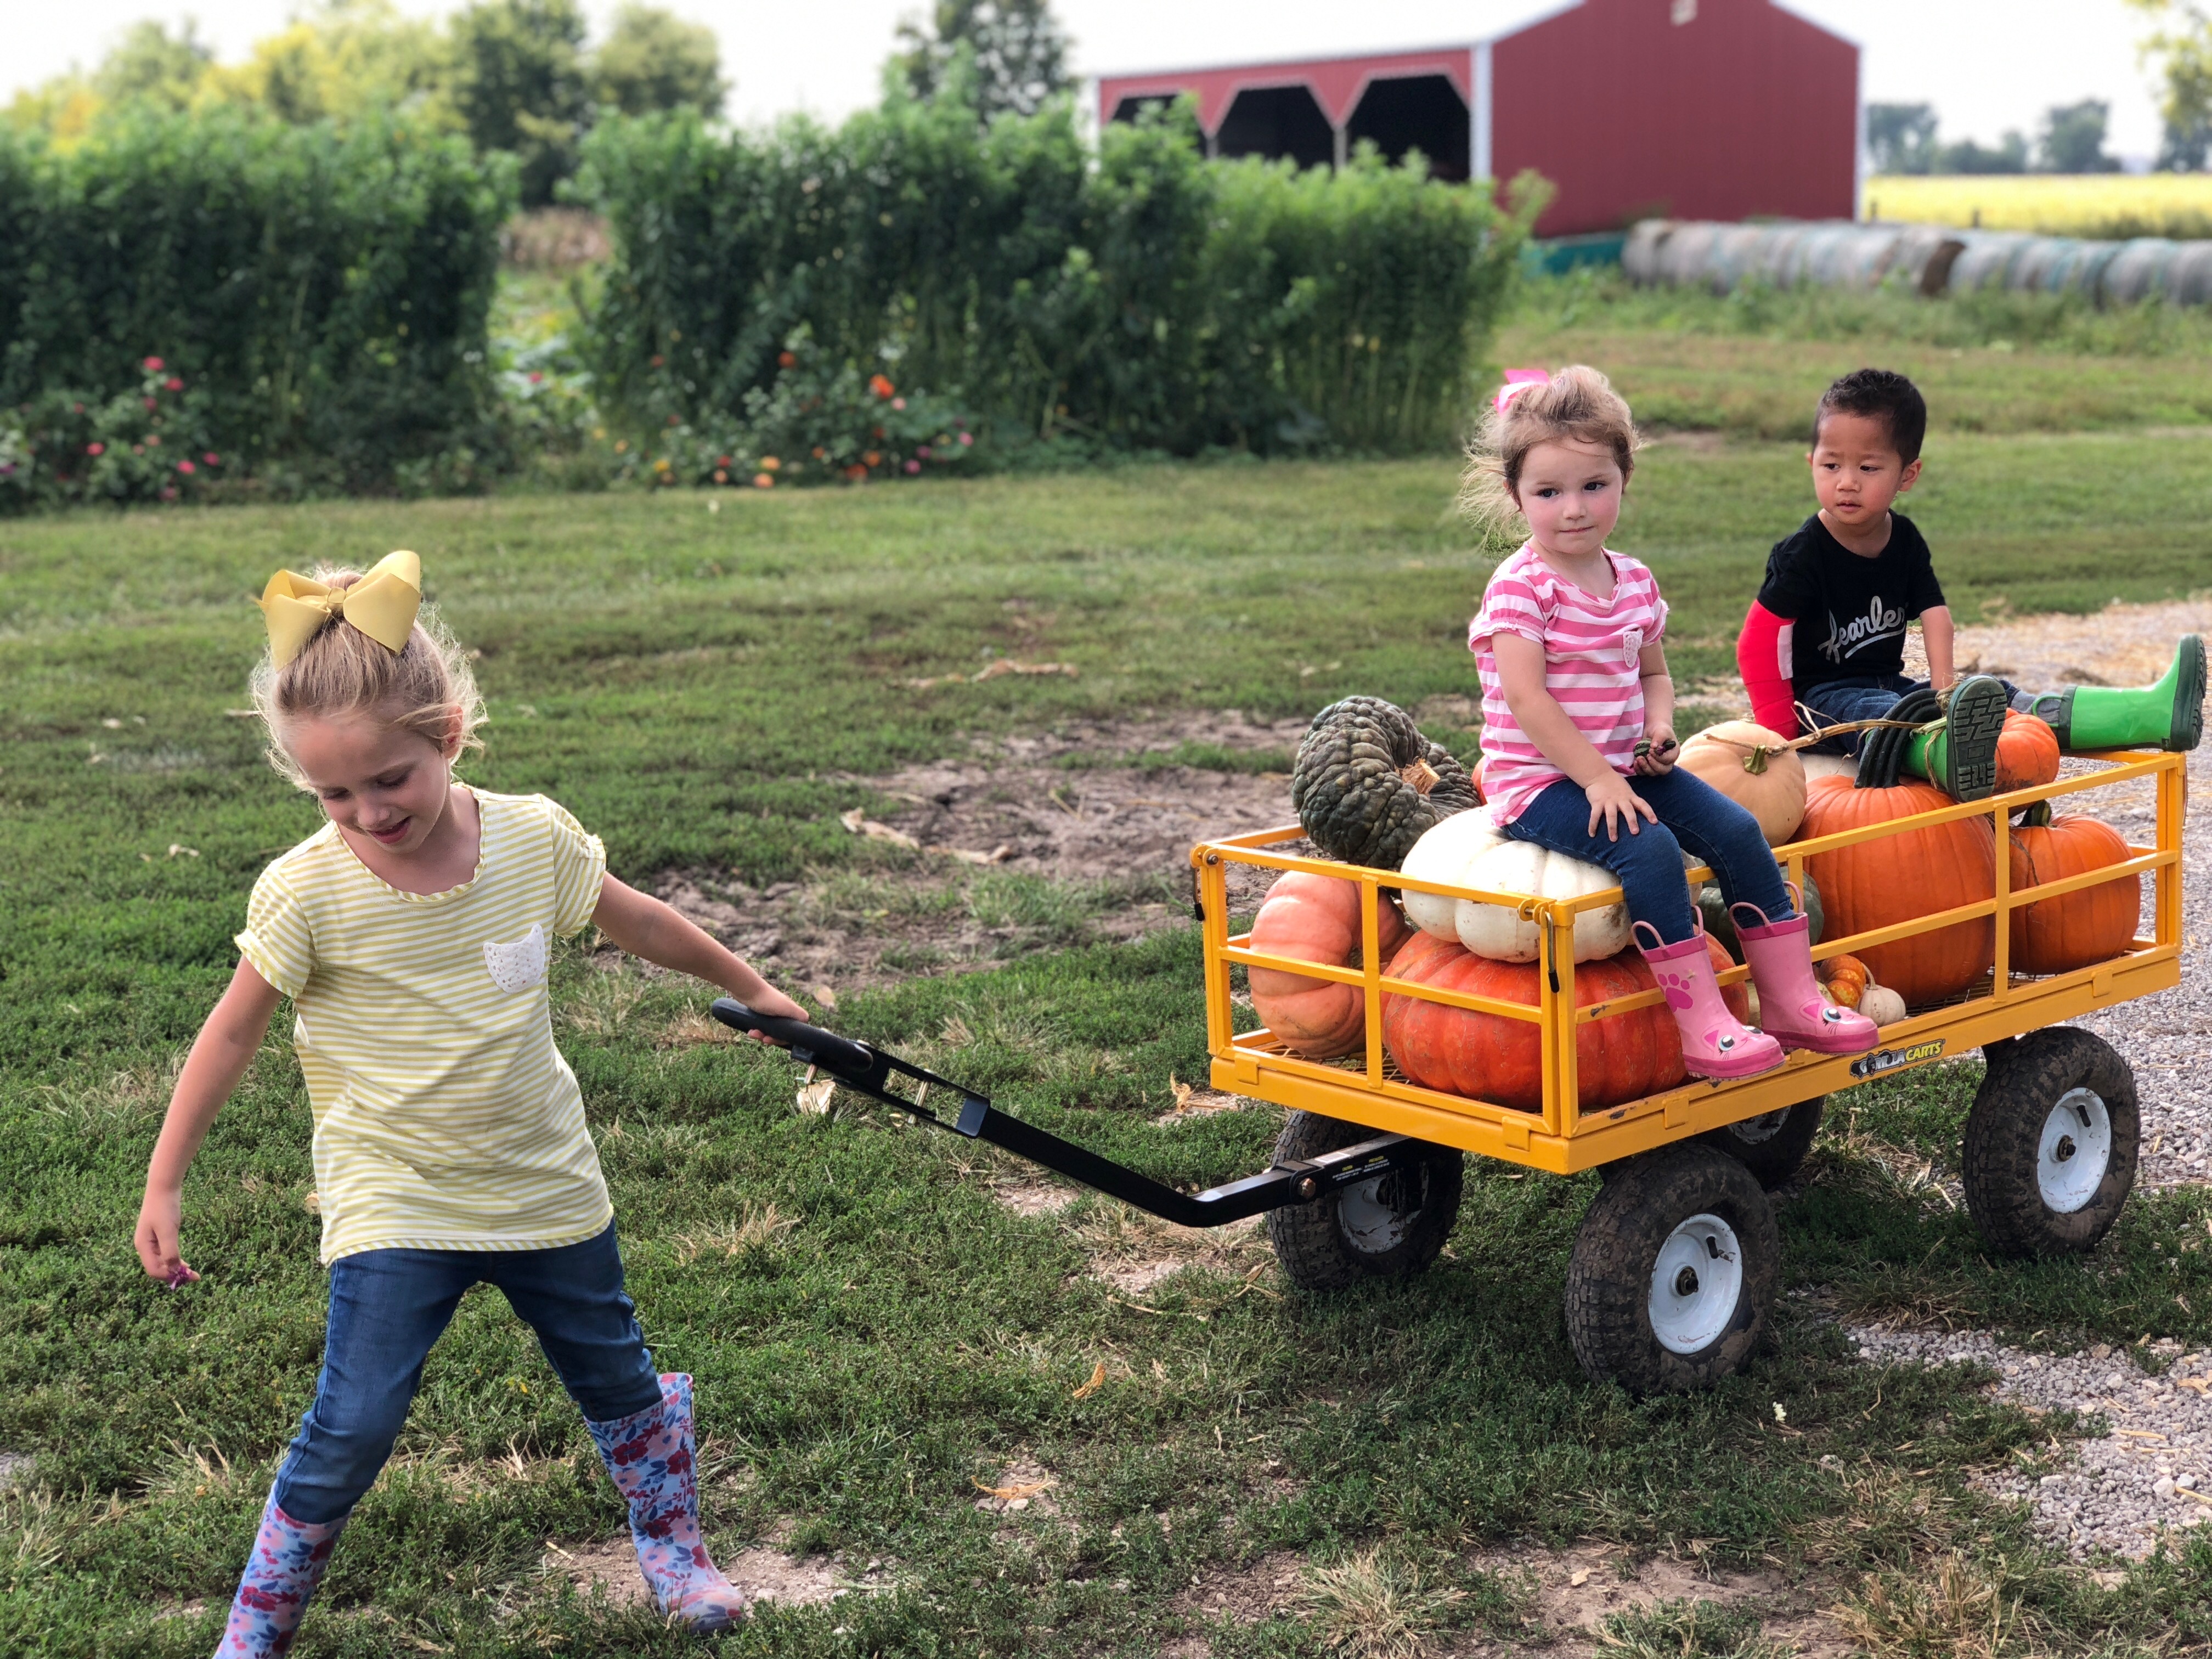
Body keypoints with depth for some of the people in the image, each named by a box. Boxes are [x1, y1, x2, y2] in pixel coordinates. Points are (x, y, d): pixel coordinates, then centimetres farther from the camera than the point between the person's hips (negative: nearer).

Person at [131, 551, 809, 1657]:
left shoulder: (533, 838, -12)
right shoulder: (308, 889, -18)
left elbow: (638, 922, 6)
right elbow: (232, 1034, -6)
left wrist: (751, 990, 18)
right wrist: (163, 1187, -4)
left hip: (546, 1188, 3)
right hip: (395, 1211, -3)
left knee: (617, 1381, 17)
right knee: (351, 1431, -9)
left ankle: (672, 1550, 42)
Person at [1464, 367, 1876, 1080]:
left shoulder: (1634, 581, 9)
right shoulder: (1520, 587, -13)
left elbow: (1653, 673, 21)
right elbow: (1525, 699, -20)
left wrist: (1658, 727, -1)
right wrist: (1595, 777, -23)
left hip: (1621, 767, 7)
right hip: (1538, 781, -7)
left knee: (1738, 832, -8)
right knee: (1649, 847, -30)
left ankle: (1792, 999, 1)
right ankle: (1702, 1025, -27)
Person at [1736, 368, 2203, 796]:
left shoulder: (1905, 541, 6)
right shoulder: (1802, 553, -13)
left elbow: (1935, 617, 1)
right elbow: (1758, 640, -14)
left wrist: (1945, 688, -14)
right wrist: (1778, 724, -17)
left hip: (1889, 685, 7)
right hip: (1823, 696, -7)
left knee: (1996, 697, -7)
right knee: (1882, 715, -39)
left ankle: (2149, 714, -17)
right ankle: (1950, 759, -76)